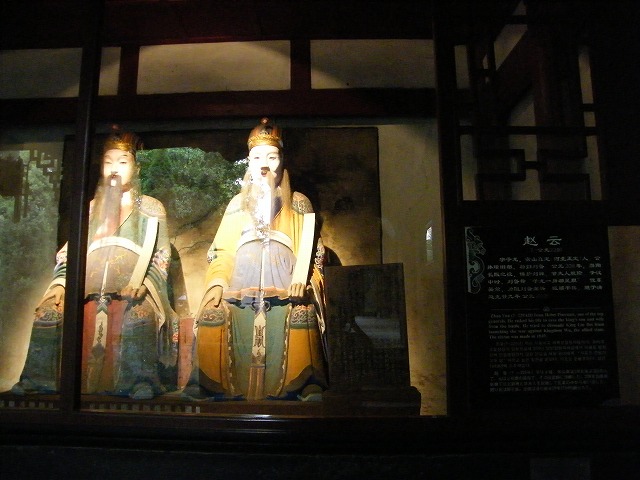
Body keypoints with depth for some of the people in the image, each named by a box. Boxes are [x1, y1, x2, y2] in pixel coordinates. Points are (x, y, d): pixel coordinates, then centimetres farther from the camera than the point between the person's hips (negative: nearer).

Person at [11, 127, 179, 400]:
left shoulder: (150, 209, 14)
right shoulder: (91, 209, 23)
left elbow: (160, 256, 4)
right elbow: (69, 253, 18)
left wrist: (141, 283, -14)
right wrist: (61, 283, -2)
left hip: (132, 289, -3)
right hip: (91, 287, 4)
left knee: (139, 316, -36)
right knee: (48, 311, -21)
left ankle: (140, 383, -33)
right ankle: (37, 380, -13)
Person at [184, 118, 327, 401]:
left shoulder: (298, 203, 18)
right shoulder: (238, 203, 23)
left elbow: (310, 248, 10)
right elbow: (222, 250, 15)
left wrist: (301, 280, -9)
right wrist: (217, 282, -4)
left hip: (285, 283, -1)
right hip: (242, 281, 2)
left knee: (301, 314, -27)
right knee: (213, 313, -23)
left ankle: (308, 386, -20)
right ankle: (207, 383, -17)